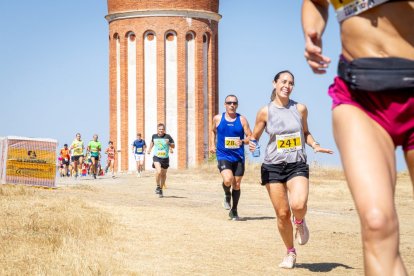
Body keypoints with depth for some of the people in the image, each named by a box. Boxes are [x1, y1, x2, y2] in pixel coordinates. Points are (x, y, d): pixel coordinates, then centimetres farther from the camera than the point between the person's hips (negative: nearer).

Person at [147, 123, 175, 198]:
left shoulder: (167, 136, -6)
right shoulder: (154, 136, 2)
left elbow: (173, 146, -2)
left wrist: (169, 143, -20)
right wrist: (150, 148, 17)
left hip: (165, 158, 1)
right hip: (157, 157, -1)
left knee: (163, 174, 11)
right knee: (158, 171, -23)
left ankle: (161, 189, 31)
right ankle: (158, 187, -3)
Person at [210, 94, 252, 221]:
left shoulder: (242, 120, 0)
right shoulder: (218, 119, 3)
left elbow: (250, 137, -2)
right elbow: (213, 131, 23)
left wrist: (242, 141, -22)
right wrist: (212, 145, 12)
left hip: (238, 157, 1)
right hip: (223, 156, -1)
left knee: (237, 184, 8)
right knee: (228, 180, -24)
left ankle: (234, 211, 26)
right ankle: (227, 195, 11)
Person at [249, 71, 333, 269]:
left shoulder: (300, 109, 4)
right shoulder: (265, 112, 0)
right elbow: (254, 137, 9)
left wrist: (315, 145, 2)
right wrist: (251, 144, -14)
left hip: (297, 165, 0)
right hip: (273, 166, 0)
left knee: (298, 205, -26)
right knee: (282, 213, 0)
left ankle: (299, 222, 12)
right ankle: (290, 253, 22)